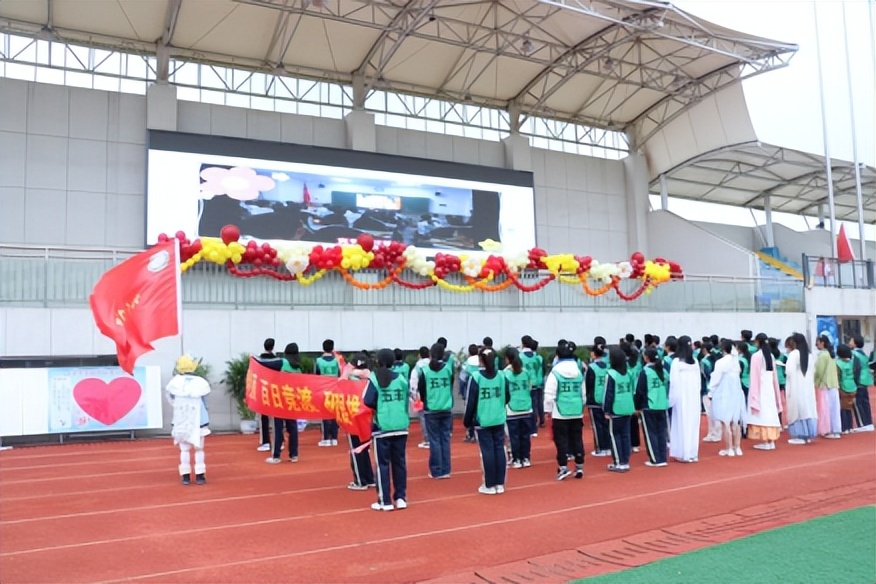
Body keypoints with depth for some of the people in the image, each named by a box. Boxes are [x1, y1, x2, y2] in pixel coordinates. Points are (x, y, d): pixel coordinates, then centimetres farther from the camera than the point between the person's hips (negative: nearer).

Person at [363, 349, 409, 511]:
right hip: (401, 427, 4)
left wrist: (378, 406, 4)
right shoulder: (401, 378, 4)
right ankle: (401, 498, 16)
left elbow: (368, 401, -15)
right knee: (399, 462, 12)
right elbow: (407, 400, 8)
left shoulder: (374, 378, -8)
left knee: (383, 464, 5)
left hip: (382, 428, -3)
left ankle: (385, 501, 7)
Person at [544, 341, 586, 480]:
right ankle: (579, 466, 16)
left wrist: (548, 410, 0)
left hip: (560, 413, -5)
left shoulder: (555, 372, -11)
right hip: (577, 412, 5)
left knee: (561, 439, 3)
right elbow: (583, 392, 13)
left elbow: (549, 393, -11)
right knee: (577, 439, 12)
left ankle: (563, 467, 1)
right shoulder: (579, 371, 6)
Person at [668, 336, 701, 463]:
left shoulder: (676, 361, -9)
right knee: (693, 424, 8)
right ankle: (693, 453, 13)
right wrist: (696, 394, 14)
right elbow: (698, 381, 7)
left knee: (682, 424, 2)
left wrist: (671, 399, -3)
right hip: (694, 397, 3)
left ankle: (684, 454, 6)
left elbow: (674, 382, -8)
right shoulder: (695, 361, 3)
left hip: (682, 397, -3)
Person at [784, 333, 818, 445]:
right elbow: (813, 371, 12)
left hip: (796, 387, -7)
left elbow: (789, 371, -18)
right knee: (807, 408, 9)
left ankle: (800, 436, -1)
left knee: (797, 409, -2)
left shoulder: (793, 354, -11)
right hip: (808, 386, 7)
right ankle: (807, 435, 14)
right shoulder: (808, 355, 10)